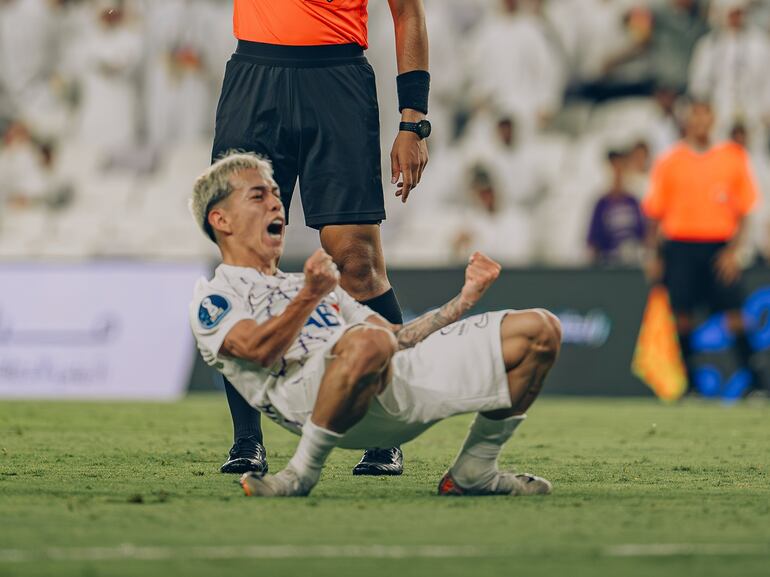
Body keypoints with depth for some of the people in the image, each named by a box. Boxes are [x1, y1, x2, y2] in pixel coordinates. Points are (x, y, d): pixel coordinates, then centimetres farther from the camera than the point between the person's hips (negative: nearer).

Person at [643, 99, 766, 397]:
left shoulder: (732, 158, 6)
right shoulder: (669, 162, 5)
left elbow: (742, 209, 6)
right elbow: (655, 212, 8)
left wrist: (733, 249, -5)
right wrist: (653, 254, 2)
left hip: (719, 246, 0)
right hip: (679, 244, 0)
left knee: (734, 314, -9)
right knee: (683, 314, -3)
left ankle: (754, 381, -5)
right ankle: (689, 381, 7)